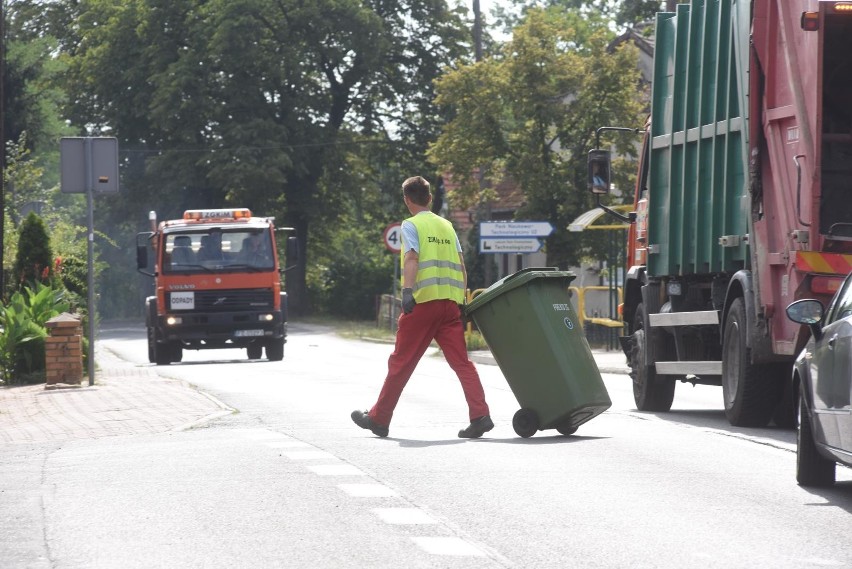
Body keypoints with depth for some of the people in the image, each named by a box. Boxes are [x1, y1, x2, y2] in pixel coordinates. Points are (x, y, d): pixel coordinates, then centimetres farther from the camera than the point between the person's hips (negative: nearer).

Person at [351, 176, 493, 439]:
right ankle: (480, 416, -16)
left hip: (423, 301, -5)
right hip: (450, 303, 5)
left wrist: (407, 292, -25)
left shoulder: (411, 225, 2)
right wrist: (462, 300, 16)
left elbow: (412, 259, -14)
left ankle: (379, 419, 14)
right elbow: (461, 266, 14)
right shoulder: (446, 226, 18)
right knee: (461, 362, -1)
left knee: (401, 363, 5)